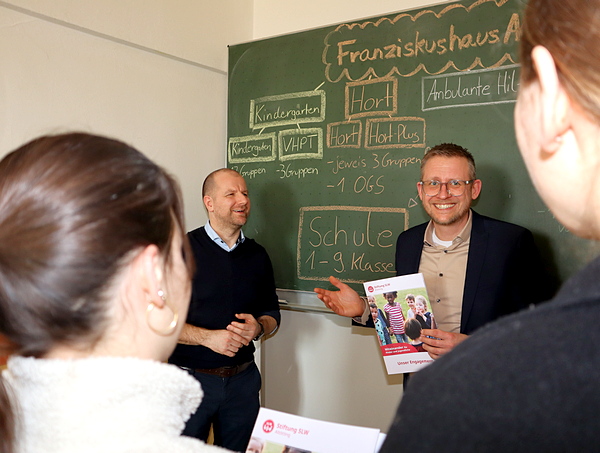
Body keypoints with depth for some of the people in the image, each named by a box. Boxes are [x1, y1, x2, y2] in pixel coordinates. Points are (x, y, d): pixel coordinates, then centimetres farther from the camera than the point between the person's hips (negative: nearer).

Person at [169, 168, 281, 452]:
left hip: (243, 378, 4)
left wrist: (259, 327, -7)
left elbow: (271, 312, 14)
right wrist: (208, 337, -21)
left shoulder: (257, 255, 7)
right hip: (191, 376, -4)